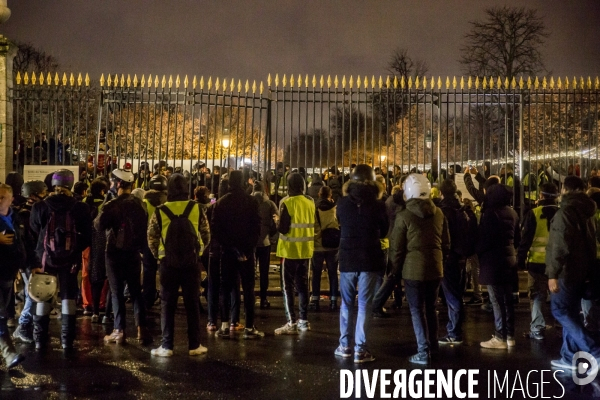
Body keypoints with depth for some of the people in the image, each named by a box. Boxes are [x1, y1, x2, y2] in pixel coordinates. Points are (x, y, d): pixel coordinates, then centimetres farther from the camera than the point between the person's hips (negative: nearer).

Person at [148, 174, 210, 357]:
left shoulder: (160, 211, -5)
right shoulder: (197, 209, -4)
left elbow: (151, 239, -1)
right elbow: (206, 235, 2)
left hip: (168, 263, -1)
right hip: (191, 263, 1)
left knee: (167, 305, 7)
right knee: (192, 304, 9)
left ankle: (166, 346, 7)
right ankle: (194, 345, 13)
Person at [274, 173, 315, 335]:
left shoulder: (287, 202, -14)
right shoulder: (310, 202, 4)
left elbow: (283, 229, -15)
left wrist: (278, 222, 3)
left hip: (290, 250, -6)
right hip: (306, 249, 6)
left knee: (288, 286, -1)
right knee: (302, 285, 14)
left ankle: (291, 323, -5)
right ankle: (303, 320, 18)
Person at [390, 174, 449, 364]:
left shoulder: (404, 216, -11)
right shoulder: (438, 213, 3)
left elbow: (397, 246, -7)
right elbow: (446, 243, 10)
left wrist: (397, 267, 7)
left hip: (413, 268, -5)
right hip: (435, 267, 5)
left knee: (417, 310, 2)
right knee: (430, 308, 18)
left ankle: (423, 352, 2)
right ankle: (432, 345, 26)